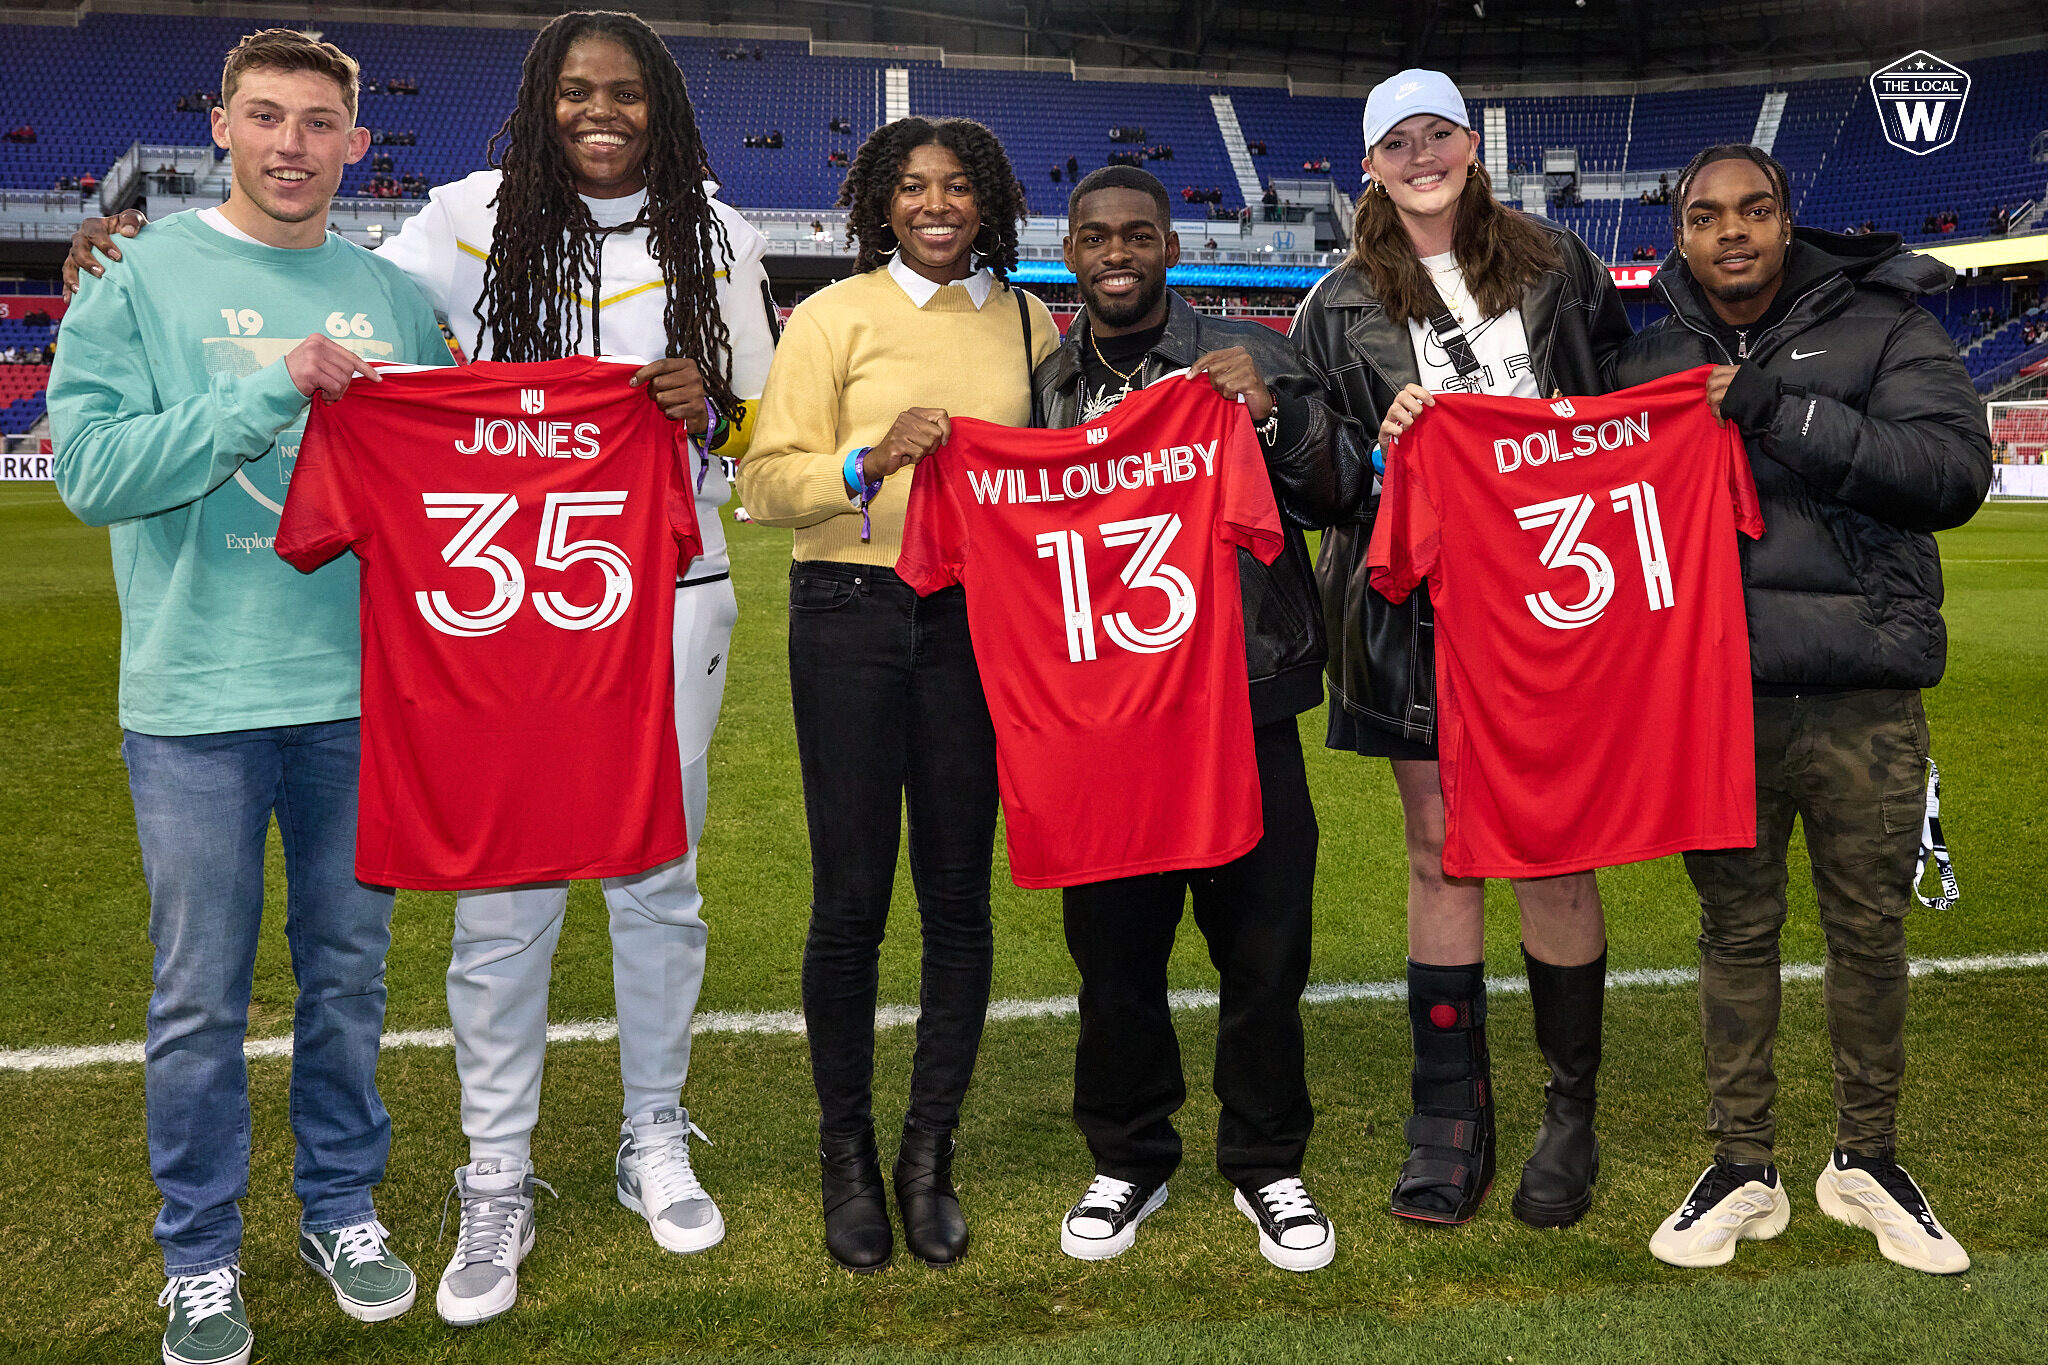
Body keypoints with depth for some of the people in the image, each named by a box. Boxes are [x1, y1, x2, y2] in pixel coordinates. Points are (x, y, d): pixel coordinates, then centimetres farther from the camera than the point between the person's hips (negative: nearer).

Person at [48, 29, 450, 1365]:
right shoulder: (142, 283, 0)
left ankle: (344, 1205, 32)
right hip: (198, 700, -2)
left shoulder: (393, 297, 9)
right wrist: (271, 394, -18)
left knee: (351, 969, 13)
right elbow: (93, 468, -11)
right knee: (202, 996, 6)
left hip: (360, 691, 3)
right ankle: (201, 1253, 23)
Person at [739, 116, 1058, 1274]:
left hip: (978, 621, 3)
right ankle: (848, 1155, 18)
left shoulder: (1026, 320, 12)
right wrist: (875, 458, -18)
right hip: (854, 619, -2)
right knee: (852, 897, 1)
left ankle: (931, 1155, 19)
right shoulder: (833, 315, 3)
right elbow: (767, 482, -3)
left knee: (960, 895, 5)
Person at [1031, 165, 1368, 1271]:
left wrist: (1276, 412, -15)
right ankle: (1129, 1159, 29)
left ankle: (1266, 1165, 25)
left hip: (1245, 704, -1)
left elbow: (1340, 498, 1)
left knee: (1265, 950, 4)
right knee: (1112, 951, 8)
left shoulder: (1248, 359, 5)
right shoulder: (1038, 385, 12)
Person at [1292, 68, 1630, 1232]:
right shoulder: (1341, 308, 10)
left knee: (1556, 858, 2)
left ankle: (1573, 1112, 18)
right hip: (1420, 615, 0)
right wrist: (1378, 441, -11)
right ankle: (1453, 1116, 15)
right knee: (1441, 857, 5)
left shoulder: (1558, 266, 11)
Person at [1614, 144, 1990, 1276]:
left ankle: (1865, 1161, 28)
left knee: (1869, 931, 9)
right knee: (1734, 931, 9)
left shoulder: (1882, 325, 2)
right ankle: (1744, 1172, 22)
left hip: (1863, 697, -1)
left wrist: (1786, 417, -18)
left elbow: (1955, 470, -11)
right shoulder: (1652, 361, 11)